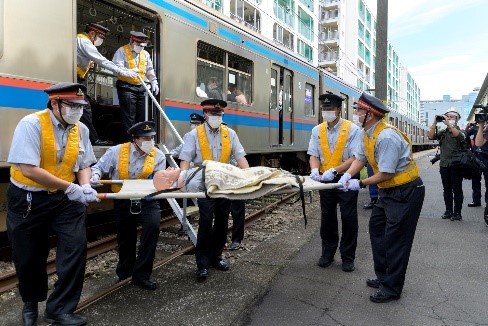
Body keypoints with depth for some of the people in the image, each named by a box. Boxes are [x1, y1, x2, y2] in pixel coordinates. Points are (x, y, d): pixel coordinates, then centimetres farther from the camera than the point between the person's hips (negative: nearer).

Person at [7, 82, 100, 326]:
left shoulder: (81, 129, -2)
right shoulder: (31, 124, -19)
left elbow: (84, 165, 5)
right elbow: (28, 170, -26)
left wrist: (85, 187, -16)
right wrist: (70, 187, -27)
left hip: (64, 198, 4)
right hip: (28, 198, -3)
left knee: (76, 247, -6)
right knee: (29, 257, 11)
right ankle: (31, 303, 42)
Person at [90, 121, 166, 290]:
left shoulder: (158, 156, -7)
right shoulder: (117, 151, -8)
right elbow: (99, 167, -2)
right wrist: (95, 176, -22)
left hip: (147, 200, -1)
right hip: (123, 201, 1)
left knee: (153, 225, -26)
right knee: (125, 237, 14)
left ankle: (141, 274, -8)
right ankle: (125, 271, 44)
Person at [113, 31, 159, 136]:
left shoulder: (145, 54, 17)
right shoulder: (122, 51, -1)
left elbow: (150, 70, 22)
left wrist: (154, 82, 9)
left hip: (140, 88, 6)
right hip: (126, 87, -6)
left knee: (141, 116, 8)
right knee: (129, 116, -8)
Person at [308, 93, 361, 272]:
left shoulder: (352, 129, -10)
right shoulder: (317, 130, 2)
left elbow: (354, 158, -16)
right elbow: (314, 155, 1)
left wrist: (334, 171, -27)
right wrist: (315, 170, -20)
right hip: (325, 180, 4)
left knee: (349, 219, 5)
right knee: (327, 217, 13)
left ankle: (348, 257, 21)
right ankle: (327, 253, 29)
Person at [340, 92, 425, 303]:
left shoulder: (386, 137, -28)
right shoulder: (367, 134, 3)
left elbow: (385, 173, -26)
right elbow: (359, 159, 6)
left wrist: (361, 184, -17)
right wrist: (347, 175, -11)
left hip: (406, 192, -10)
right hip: (389, 190, 10)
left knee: (395, 239, -1)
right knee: (376, 228, 15)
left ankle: (391, 289, 15)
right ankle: (383, 277, 30)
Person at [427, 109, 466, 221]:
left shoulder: (460, 131, 1)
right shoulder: (443, 132, 12)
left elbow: (459, 136, -23)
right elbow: (431, 136, -4)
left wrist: (449, 123, -27)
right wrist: (435, 123, -10)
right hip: (444, 165, 4)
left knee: (457, 189, 1)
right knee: (447, 189, 10)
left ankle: (457, 213, 7)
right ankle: (448, 211, 18)